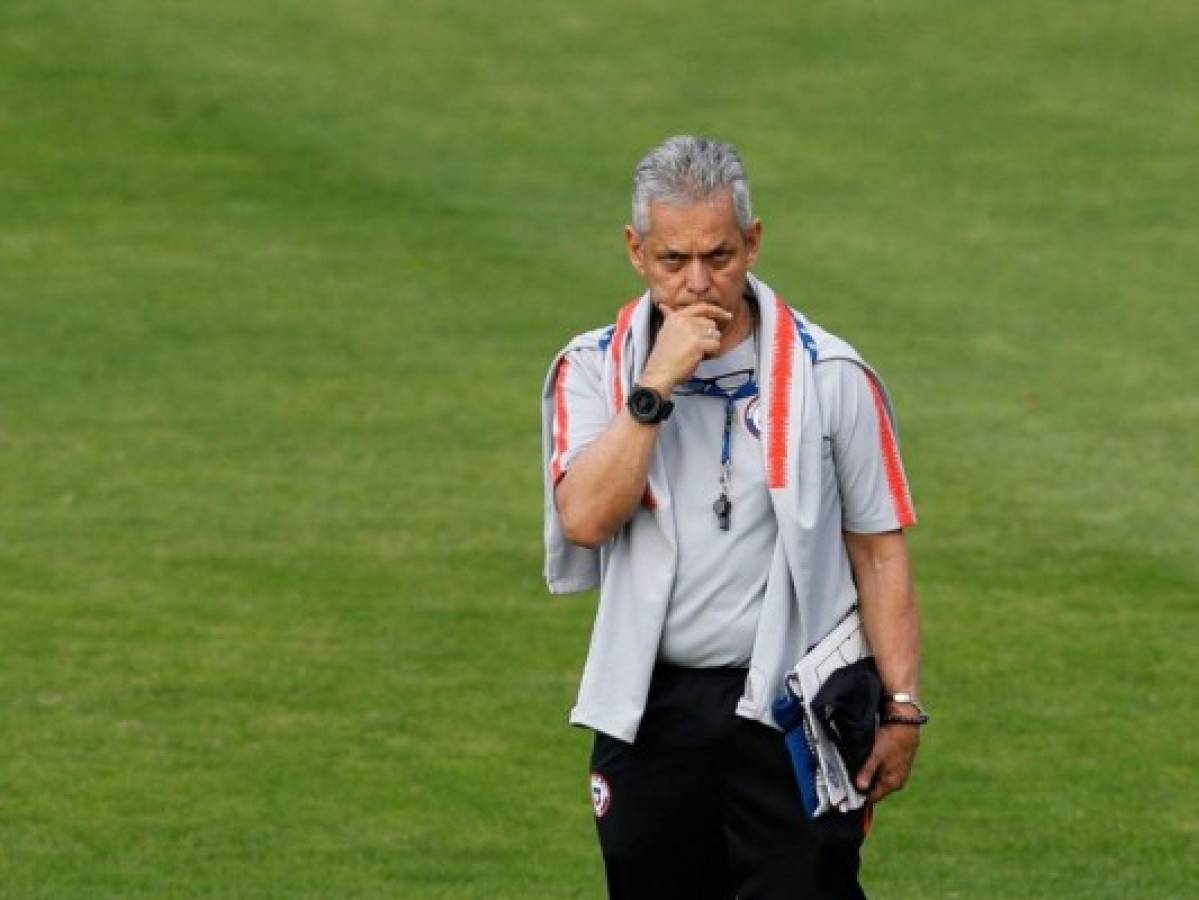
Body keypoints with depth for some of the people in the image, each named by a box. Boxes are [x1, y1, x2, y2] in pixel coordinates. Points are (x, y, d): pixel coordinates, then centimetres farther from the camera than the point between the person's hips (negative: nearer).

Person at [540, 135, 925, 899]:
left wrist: (902, 707, -4)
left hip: (794, 715, -2)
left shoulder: (830, 377, -2)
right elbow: (585, 517, -15)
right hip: (648, 714, 3)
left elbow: (880, 550, 1)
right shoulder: (593, 370, 1)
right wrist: (656, 385, -19)